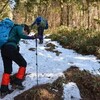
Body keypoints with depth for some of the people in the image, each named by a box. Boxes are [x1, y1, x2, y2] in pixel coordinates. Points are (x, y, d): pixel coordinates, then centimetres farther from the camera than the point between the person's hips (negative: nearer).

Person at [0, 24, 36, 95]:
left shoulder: (14, 29, 33)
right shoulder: (19, 28, 7)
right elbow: (21, 35, -14)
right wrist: (31, 37, -6)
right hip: (11, 48, -9)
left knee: (7, 69, 13)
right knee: (23, 64, 7)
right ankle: (18, 82, 6)